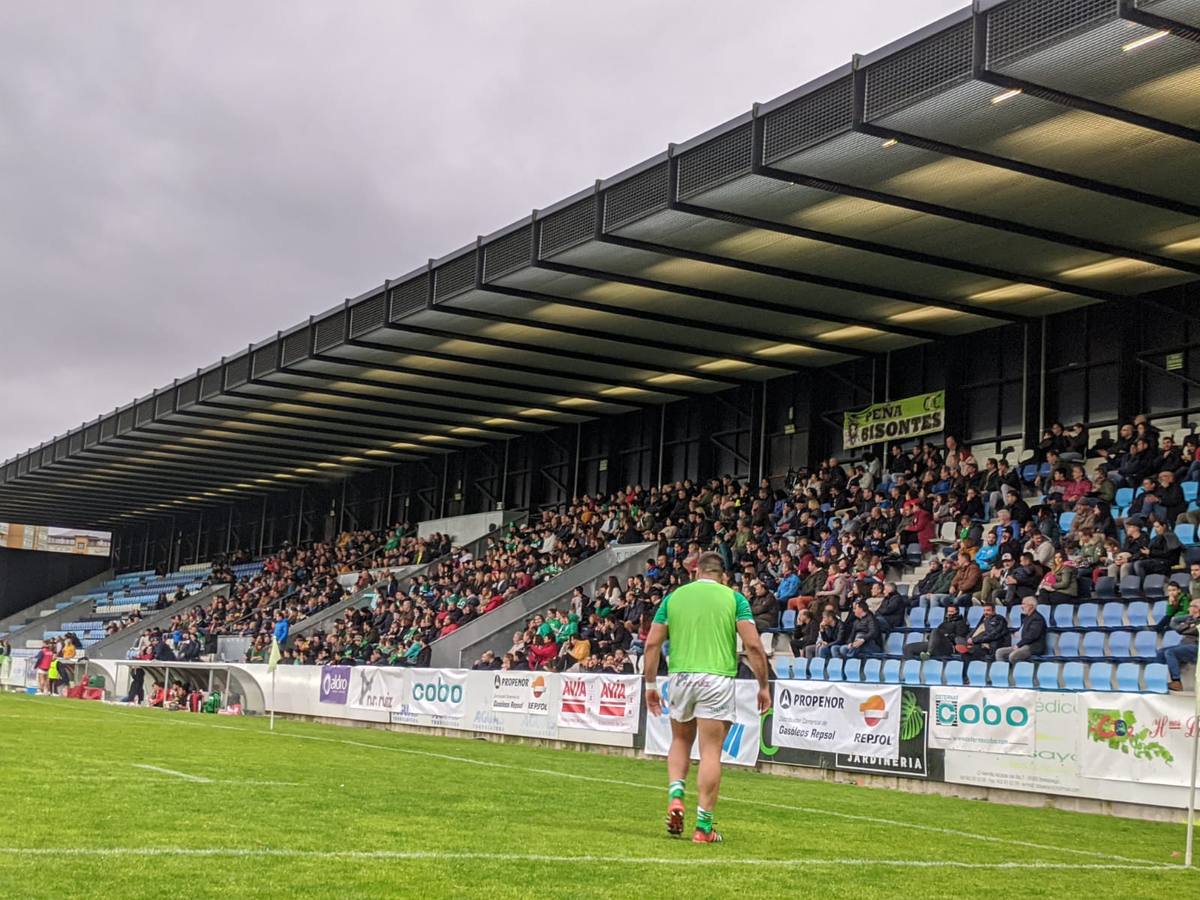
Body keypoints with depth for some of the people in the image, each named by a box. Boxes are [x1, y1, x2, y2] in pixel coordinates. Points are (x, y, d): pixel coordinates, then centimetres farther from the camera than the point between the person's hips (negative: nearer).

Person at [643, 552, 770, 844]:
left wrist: (650, 684, 14)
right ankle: (703, 827, -1)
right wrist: (763, 686, 3)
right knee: (711, 752, 0)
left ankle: (675, 795, 1)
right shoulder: (734, 598, 4)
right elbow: (753, 645, -5)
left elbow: (652, 644, 7)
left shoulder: (674, 597, 10)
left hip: (680, 676, 2)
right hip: (717, 679, -2)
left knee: (680, 741, 23)